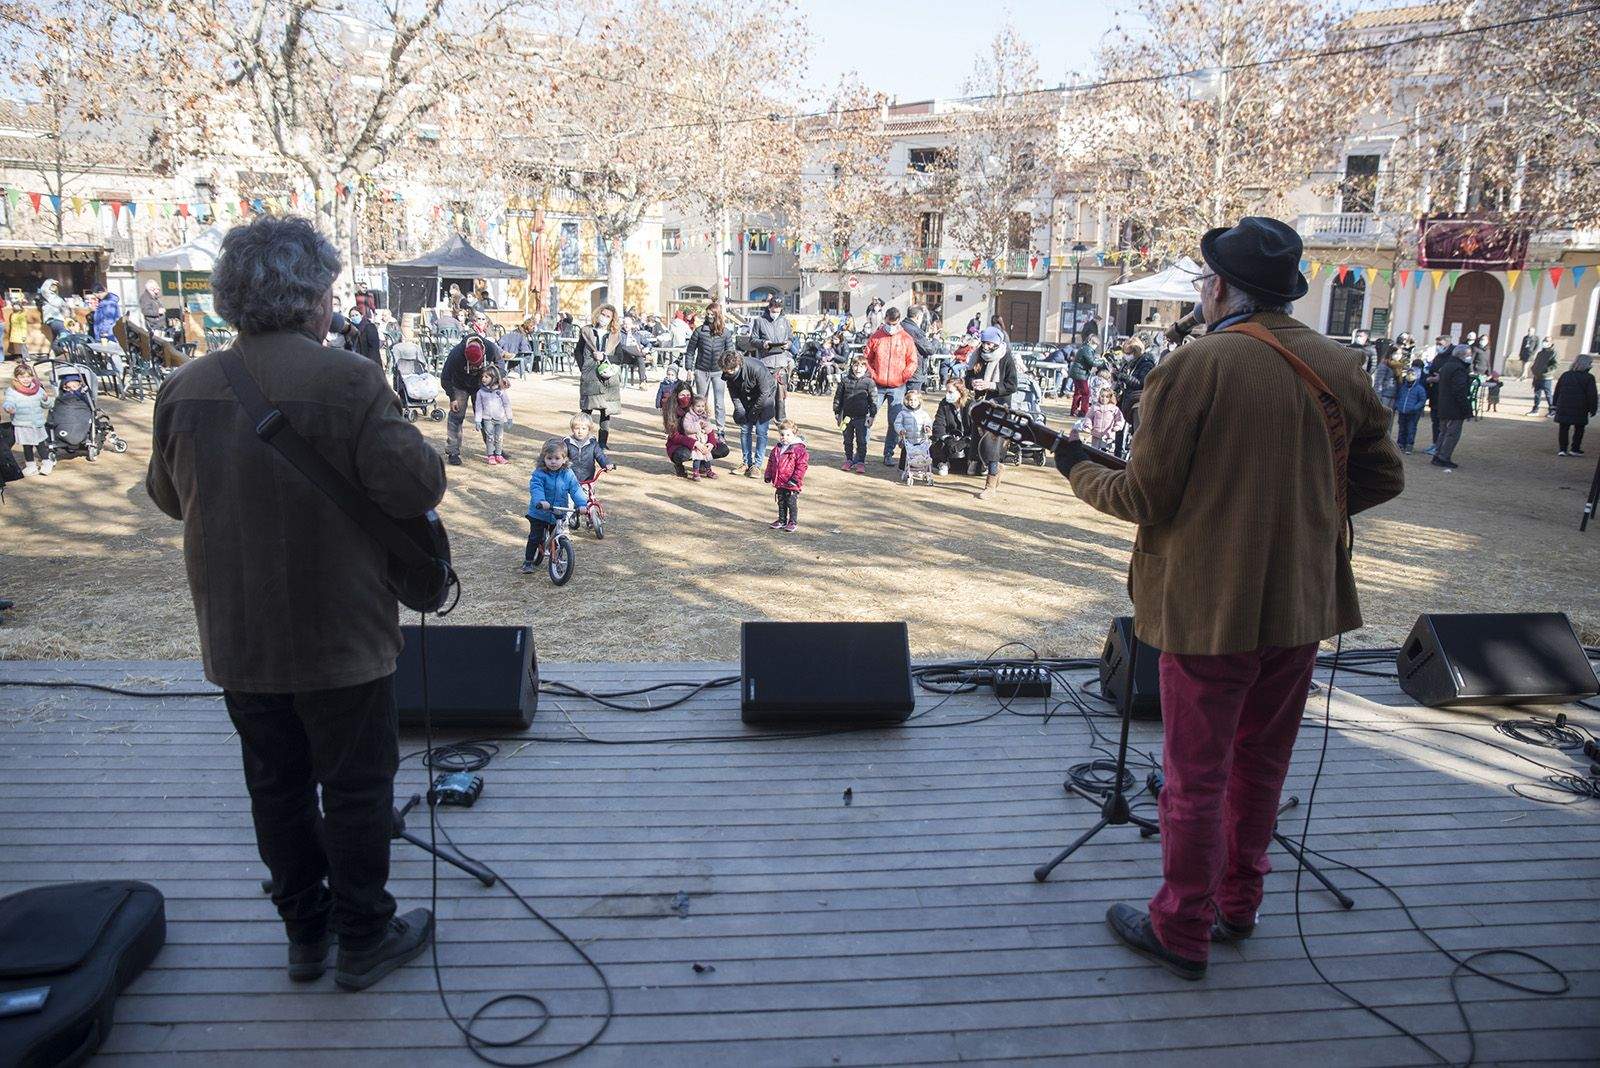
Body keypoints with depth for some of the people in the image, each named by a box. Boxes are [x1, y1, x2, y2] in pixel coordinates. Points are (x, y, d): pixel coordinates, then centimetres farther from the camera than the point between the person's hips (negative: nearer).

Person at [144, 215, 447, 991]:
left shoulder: (185, 388, -1)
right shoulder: (349, 381, -19)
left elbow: (167, 496, 11)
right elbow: (415, 486, -24)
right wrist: (419, 460, -2)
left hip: (237, 638, 5)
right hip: (341, 637, -5)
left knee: (277, 788, 18)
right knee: (356, 788, 10)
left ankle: (306, 932, 33)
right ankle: (364, 939, 23)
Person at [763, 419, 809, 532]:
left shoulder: (798, 449, -13)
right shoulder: (777, 449, 8)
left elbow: (801, 465, -16)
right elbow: (771, 462, 18)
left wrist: (795, 479, -19)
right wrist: (768, 475, 13)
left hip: (791, 484, -6)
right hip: (779, 483, 7)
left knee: (792, 503, 2)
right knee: (781, 503, 16)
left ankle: (793, 522, 14)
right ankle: (782, 521, 28)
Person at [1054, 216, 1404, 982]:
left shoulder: (1193, 367, -16)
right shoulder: (1339, 367, 1)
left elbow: (1145, 497, -14)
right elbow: (1382, 478, 8)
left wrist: (1079, 473, 3)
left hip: (1211, 603, -6)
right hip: (1301, 601, 6)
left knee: (1196, 774, 7)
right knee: (1260, 762, 21)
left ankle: (1183, 933, 21)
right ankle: (1237, 903, 38)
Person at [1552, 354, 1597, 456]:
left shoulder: (1565, 375, 6)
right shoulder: (1589, 378, -7)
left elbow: (1557, 391, 10)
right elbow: (1592, 395, -7)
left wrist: (1555, 403, 17)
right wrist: (1592, 408, 0)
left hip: (1563, 408, 3)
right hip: (1580, 409, -3)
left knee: (1563, 429, 6)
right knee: (1579, 429, 11)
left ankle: (1562, 449, 2)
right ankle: (1575, 449, 11)